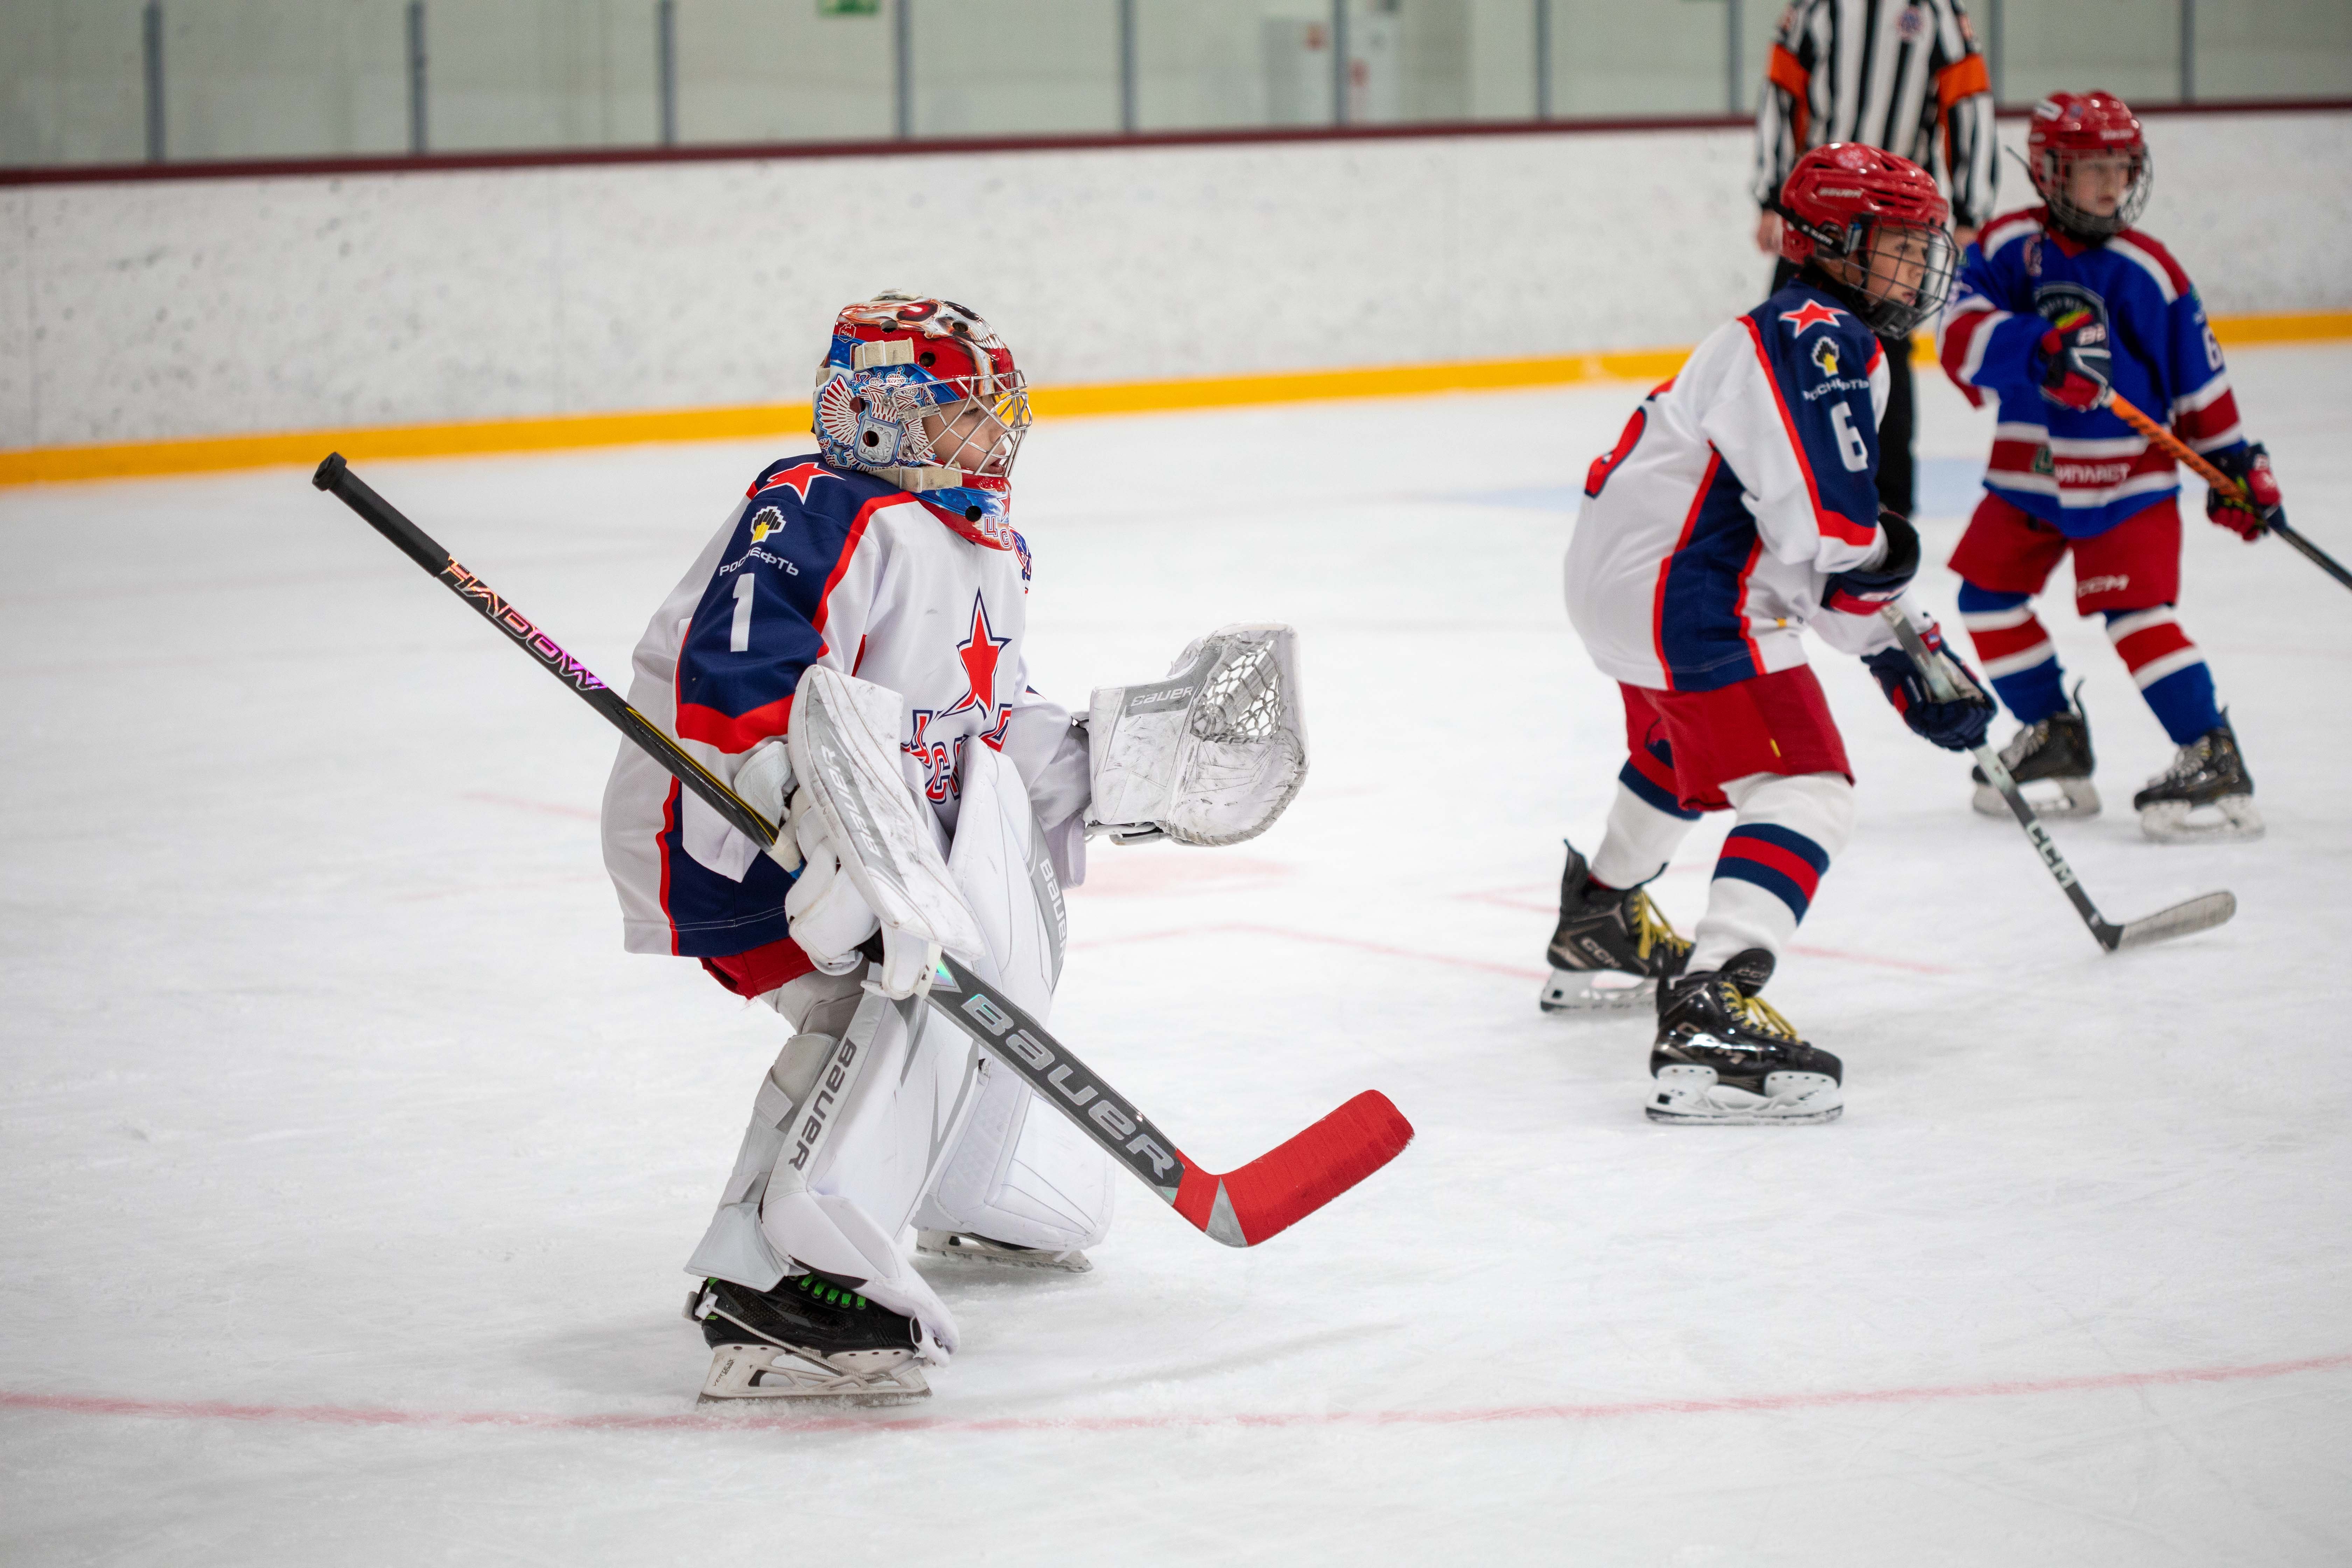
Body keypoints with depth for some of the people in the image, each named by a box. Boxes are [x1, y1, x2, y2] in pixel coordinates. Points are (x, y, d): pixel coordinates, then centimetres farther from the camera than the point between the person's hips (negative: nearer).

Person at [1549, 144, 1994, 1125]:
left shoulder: (1821, 342, 20)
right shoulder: (1819, 339, -14)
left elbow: (1838, 562, 24)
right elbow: (1831, 538, -25)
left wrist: (1902, 660, 19)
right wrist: (1891, 549, -3)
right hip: (1682, 598, -11)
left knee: (1681, 750, 38)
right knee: (1804, 790, -20)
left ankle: (1600, 932, 60)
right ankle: (1707, 1023, -37)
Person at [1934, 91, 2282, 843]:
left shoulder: (2148, 270, -5)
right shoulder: (2007, 246, -5)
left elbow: (2197, 374, 3)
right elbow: (1961, 333, -21)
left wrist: (2234, 460, 1)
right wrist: (2040, 349, -37)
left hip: (2126, 476, -4)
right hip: (2028, 467, 4)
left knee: (2135, 610, -15)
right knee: (1987, 595, 7)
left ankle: (2214, 763, -16)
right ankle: (2056, 739, 23)